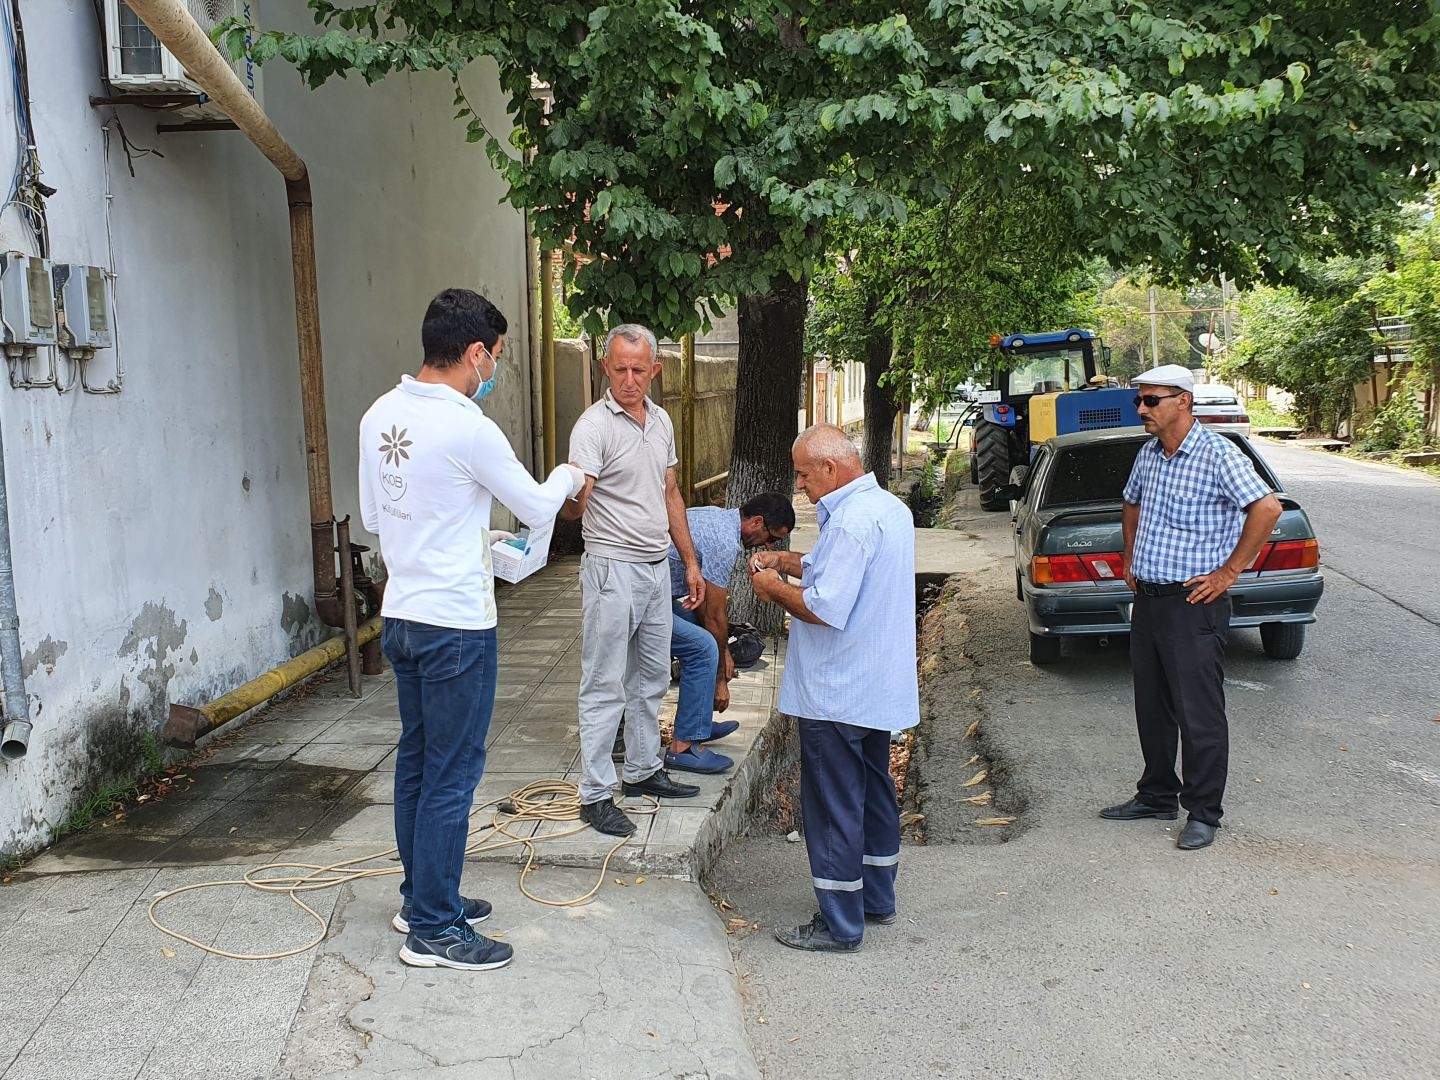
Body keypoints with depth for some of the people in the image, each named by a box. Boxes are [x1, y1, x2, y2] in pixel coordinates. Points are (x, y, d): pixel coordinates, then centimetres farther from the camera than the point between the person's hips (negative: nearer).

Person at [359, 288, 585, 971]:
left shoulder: (379, 416, 5)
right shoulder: (468, 428, -20)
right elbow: (536, 510, -7)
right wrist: (569, 476, 14)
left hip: (400, 616, 9)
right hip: (456, 626, -9)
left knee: (417, 762, 18)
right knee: (452, 775, 1)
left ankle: (422, 896, 32)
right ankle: (434, 930, 11)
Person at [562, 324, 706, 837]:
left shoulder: (661, 420, 8)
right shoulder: (594, 425, -16)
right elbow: (574, 505, -29)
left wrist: (690, 561, 16)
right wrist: (571, 498, -53)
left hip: (657, 568, 8)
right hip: (612, 569, -8)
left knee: (651, 679, 18)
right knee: (604, 687, -2)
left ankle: (643, 770, 33)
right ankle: (594, 795, 6)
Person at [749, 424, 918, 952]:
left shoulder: (852, 521, -24)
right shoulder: (890, 507, 9)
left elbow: (827, 609, -28)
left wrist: (776, 589, -12)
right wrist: (788, 561, 7)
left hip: (837, 696, -10)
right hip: (879, 687, 10)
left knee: (834, 807, 1)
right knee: (874, 791, 20)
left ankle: (839, 925, 11)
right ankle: (876, 898, 34)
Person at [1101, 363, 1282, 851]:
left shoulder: (1217, 453, -13)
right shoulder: (1149, 454, 11)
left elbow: (1267, 507, -22)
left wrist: (1230, 571, -18)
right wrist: (1130, 559, 19)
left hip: (1194, 605, -8)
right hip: (1147, 600, 8)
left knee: (1199, 714, 0)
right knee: (1151, 708, 16)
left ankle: (1203, 813, 12)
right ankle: (1157, 796, 30)